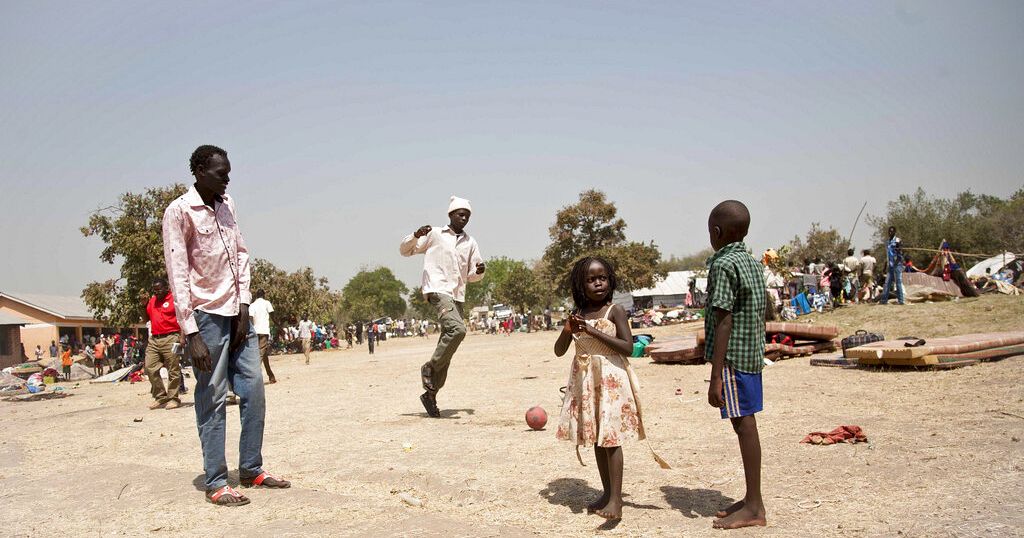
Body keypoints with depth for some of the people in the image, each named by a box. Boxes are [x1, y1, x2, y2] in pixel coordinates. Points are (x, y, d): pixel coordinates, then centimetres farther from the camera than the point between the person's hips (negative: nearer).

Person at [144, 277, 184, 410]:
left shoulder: (174, 299, -3)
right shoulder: (152, 301, 17)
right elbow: (146, 318, 27)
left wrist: (182, 337, -16)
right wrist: (143, 304, 10)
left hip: (170, 339, -7)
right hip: (154, 339, 7)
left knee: (173, 371, -2)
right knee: (150, 368, 1)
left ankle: (173, 398, 5)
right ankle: (160, 397, 11)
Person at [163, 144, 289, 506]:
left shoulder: (227, 205, 10)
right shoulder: (179, 211, -11)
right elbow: (178, 274, -14)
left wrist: (244, 307, 1)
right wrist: (191, 334, -18)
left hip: (236, 313, 7)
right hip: (206, 316, -7)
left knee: (253, 390, 9)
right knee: (212, 401, -2)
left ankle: (251, 470, 21)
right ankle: (215, 484, 7)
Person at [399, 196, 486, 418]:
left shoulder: (470, 243, 19)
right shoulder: (434, 235, 5)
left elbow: (472, 276, 22)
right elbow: (405, 250, 8)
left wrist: (480, 271, -2)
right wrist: (416, 236, -12)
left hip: (458, 297, 6)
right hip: (438, 290, -6)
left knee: (447, 347, 4)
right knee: (458, 329, -28)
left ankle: (431, 394, 13)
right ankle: (430, 367, -10)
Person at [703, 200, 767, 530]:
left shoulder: (723, 264, -13)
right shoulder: (753, 263, 13)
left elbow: (724, 322, -18)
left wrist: (715, 376, -19)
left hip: (733, 357, -9)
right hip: (753, 355, 9)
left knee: (744, 426, -4)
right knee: (746, 425, 14)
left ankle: (754, 508, 2)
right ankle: (752, 500, 23)